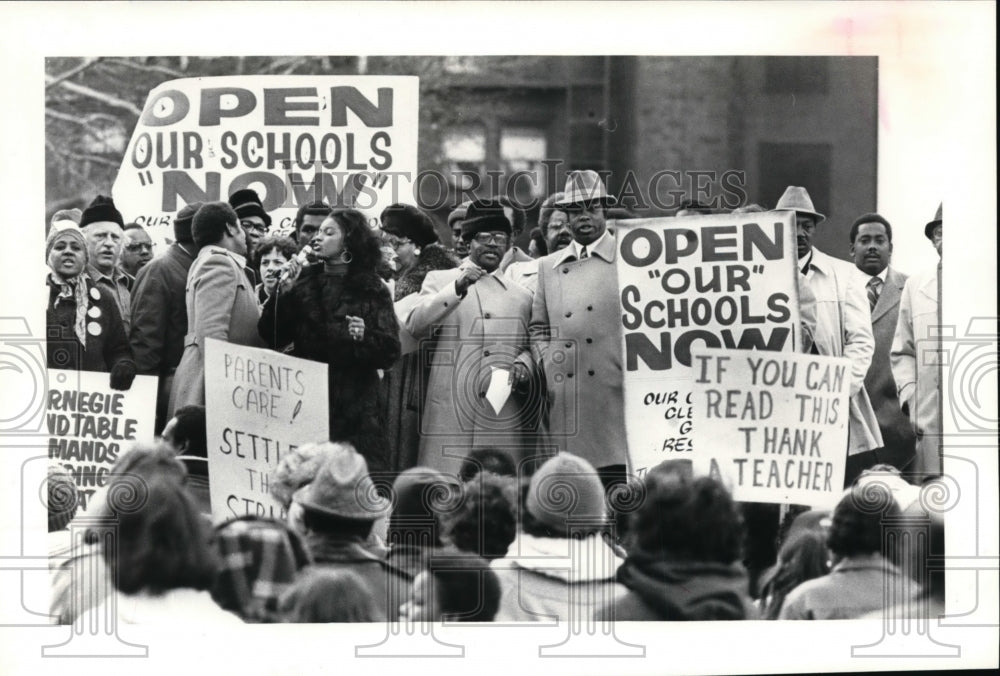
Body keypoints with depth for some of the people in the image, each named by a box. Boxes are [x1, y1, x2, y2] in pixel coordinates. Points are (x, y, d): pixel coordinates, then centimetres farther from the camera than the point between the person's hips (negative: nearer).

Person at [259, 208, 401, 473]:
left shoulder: (371, 290, 4)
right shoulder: (304, 282, 9)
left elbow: (390, 352, -1)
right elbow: (271, 338, 4)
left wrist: (365, 337, -20)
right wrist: (283, 291, -6)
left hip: (354, 409, -2)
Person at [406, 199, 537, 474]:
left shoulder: (521, 296, 19)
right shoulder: (439, 280, 12)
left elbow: (529, 347, 25)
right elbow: (415, 327, -3)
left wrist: (523, 365, 2)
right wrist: (457, 288, -13)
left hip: (503, 420, 2)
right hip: (449, 418, -2)